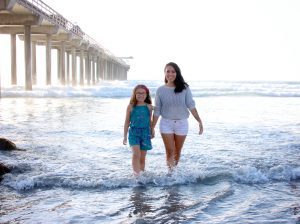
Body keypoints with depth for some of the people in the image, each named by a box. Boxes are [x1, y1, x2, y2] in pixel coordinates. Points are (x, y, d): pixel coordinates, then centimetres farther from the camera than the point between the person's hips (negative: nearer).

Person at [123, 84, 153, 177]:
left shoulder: (149, 107, 3)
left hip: (145, 133, 2)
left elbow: (150, 121, 12)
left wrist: (151, 133, 15)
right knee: (136, 154, -20)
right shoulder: (131, 107, 0)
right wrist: (125, 136, 6)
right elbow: (127, 122, 6)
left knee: (142, 157, 8)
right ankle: (136, 174, -22)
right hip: (134, 132, -2)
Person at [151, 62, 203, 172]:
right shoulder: (160, 90, -2)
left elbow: (191, 106, -4)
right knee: (170, 151, -5)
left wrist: (199, 121, -10)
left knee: (177, 151, 11)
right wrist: (152, 128, 2)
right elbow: (157, 111, 2)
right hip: (166, 123, -1)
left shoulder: (184, 88, -4)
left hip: (182, 123, 1)